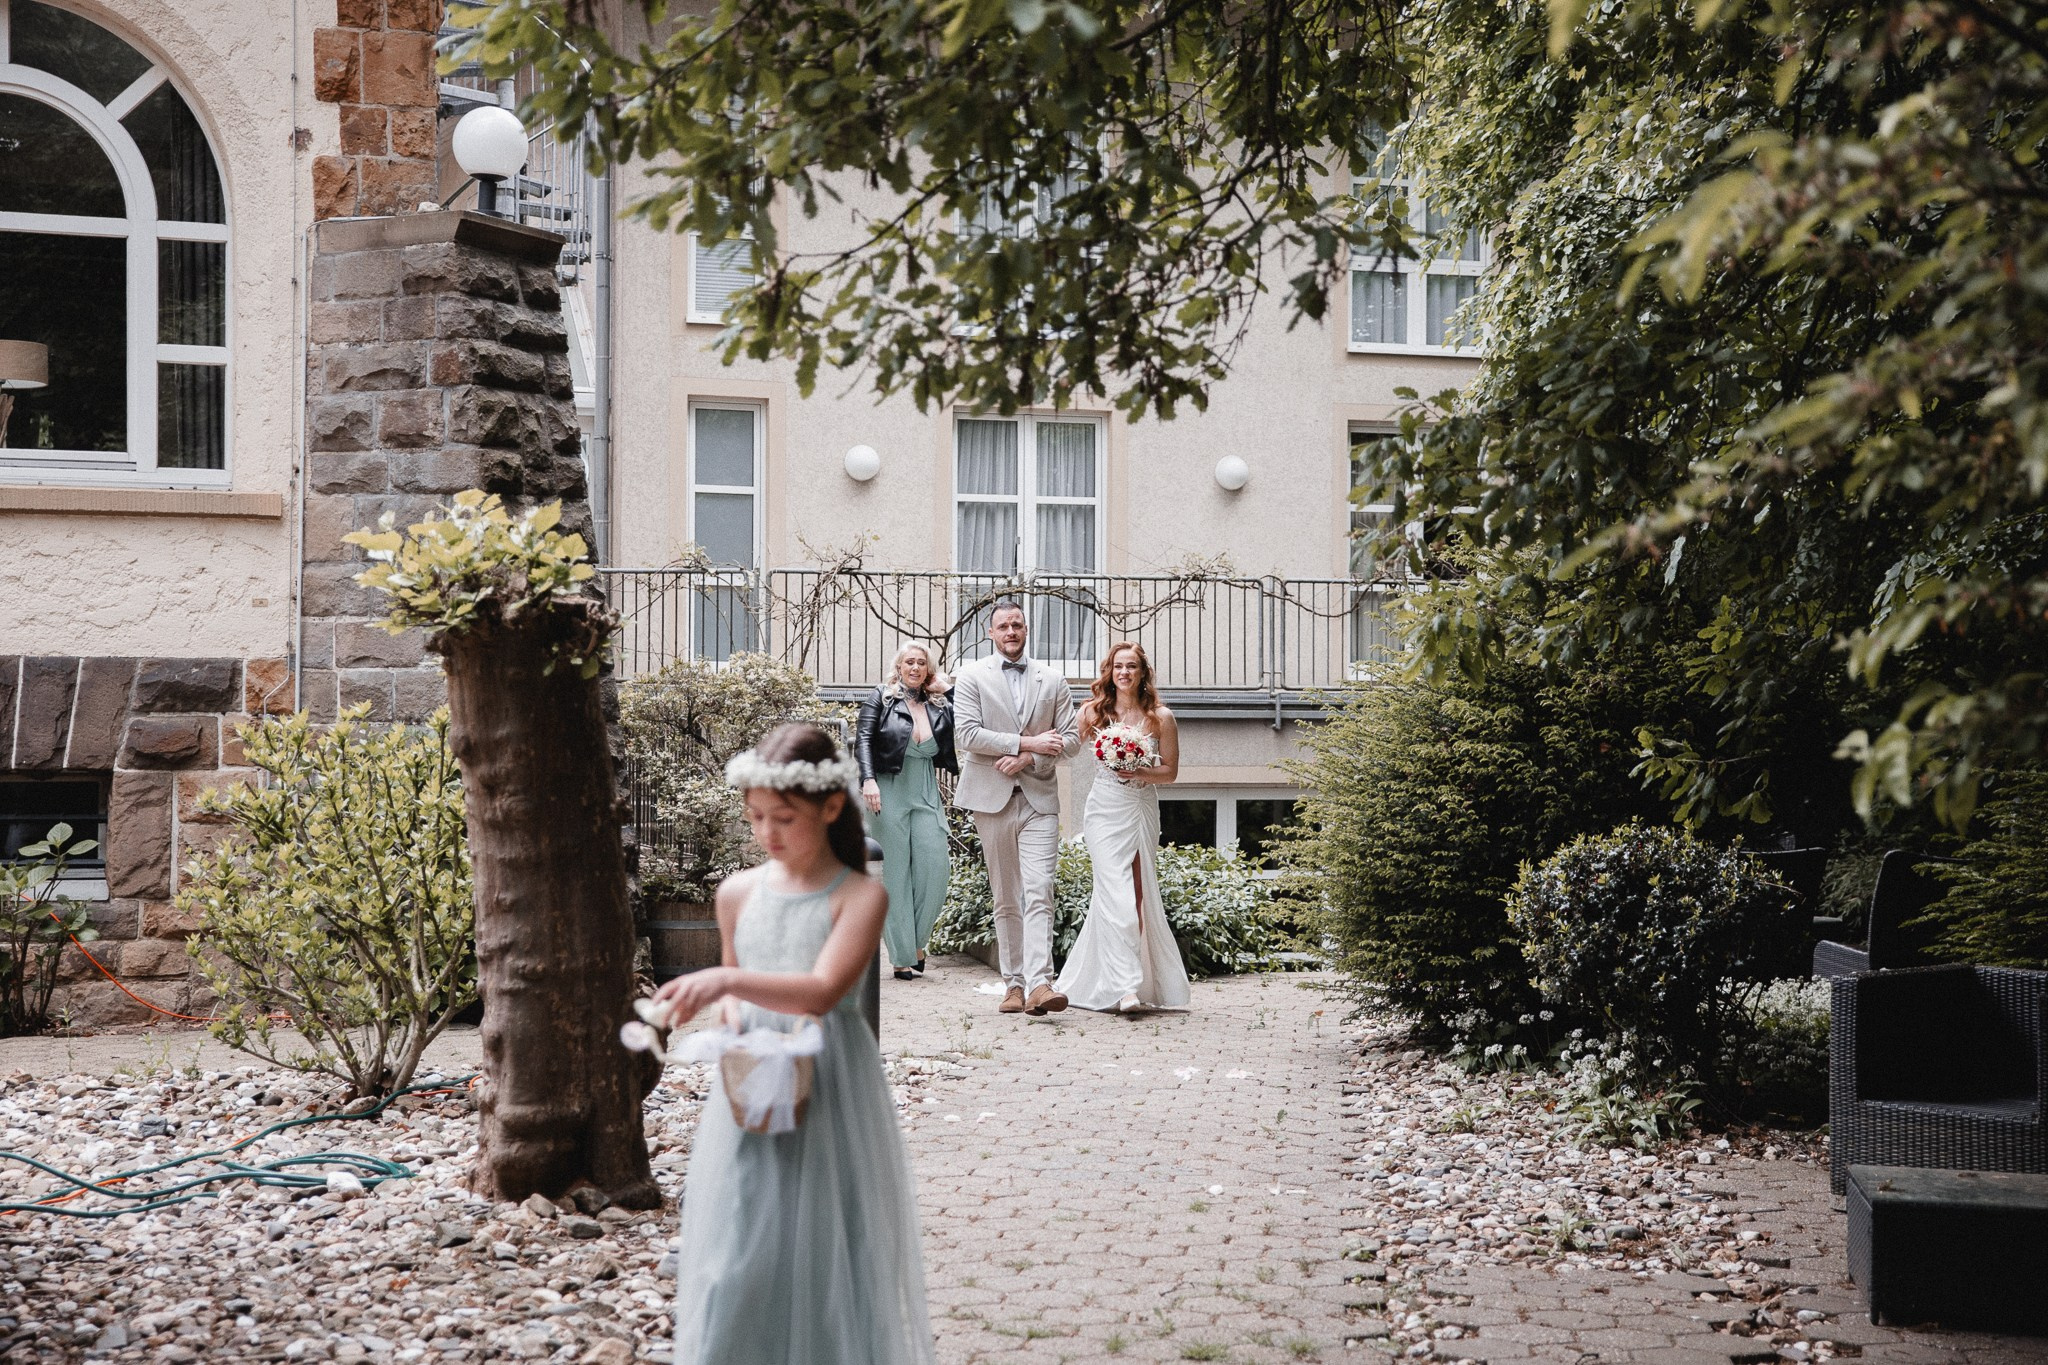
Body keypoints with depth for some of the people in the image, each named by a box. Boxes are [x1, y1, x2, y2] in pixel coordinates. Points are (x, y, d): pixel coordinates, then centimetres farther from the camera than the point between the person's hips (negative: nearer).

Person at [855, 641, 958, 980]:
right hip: (888, 795, -3)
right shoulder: (880, 699, 2)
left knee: (934, 873, -5)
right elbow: (863, 740, -7)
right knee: (895, 875, -1)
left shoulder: (941, 708, 12)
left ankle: (916, 942, 15)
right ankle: (902, 957, 4)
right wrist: (868, 779, -19)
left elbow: (944, 757, 15)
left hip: (926, 798, 4)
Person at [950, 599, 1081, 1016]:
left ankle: (1039, 985, -20)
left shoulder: (1052, 681, 11)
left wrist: (1027, 758, -9)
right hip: (992, 797, -1)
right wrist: (1027, 742, -13)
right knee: (1005, 899, 6)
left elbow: (1070, 738, 7)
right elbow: (967, 733, -8)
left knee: (1039, 893, -12)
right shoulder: (972, 677, 4)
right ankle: (1013, 983, 12)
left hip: (1040, 798, 1)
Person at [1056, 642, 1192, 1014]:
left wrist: (1140, 772, -13)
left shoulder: (1160, 717, 3)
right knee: (1116, 896, -12)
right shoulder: (1094, 712, 3)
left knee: (1139, 896, 4)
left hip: (1142, 811, 2)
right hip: (1105, 811, -2)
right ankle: (1125, 988, -17)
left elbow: (1171, 771, 5)